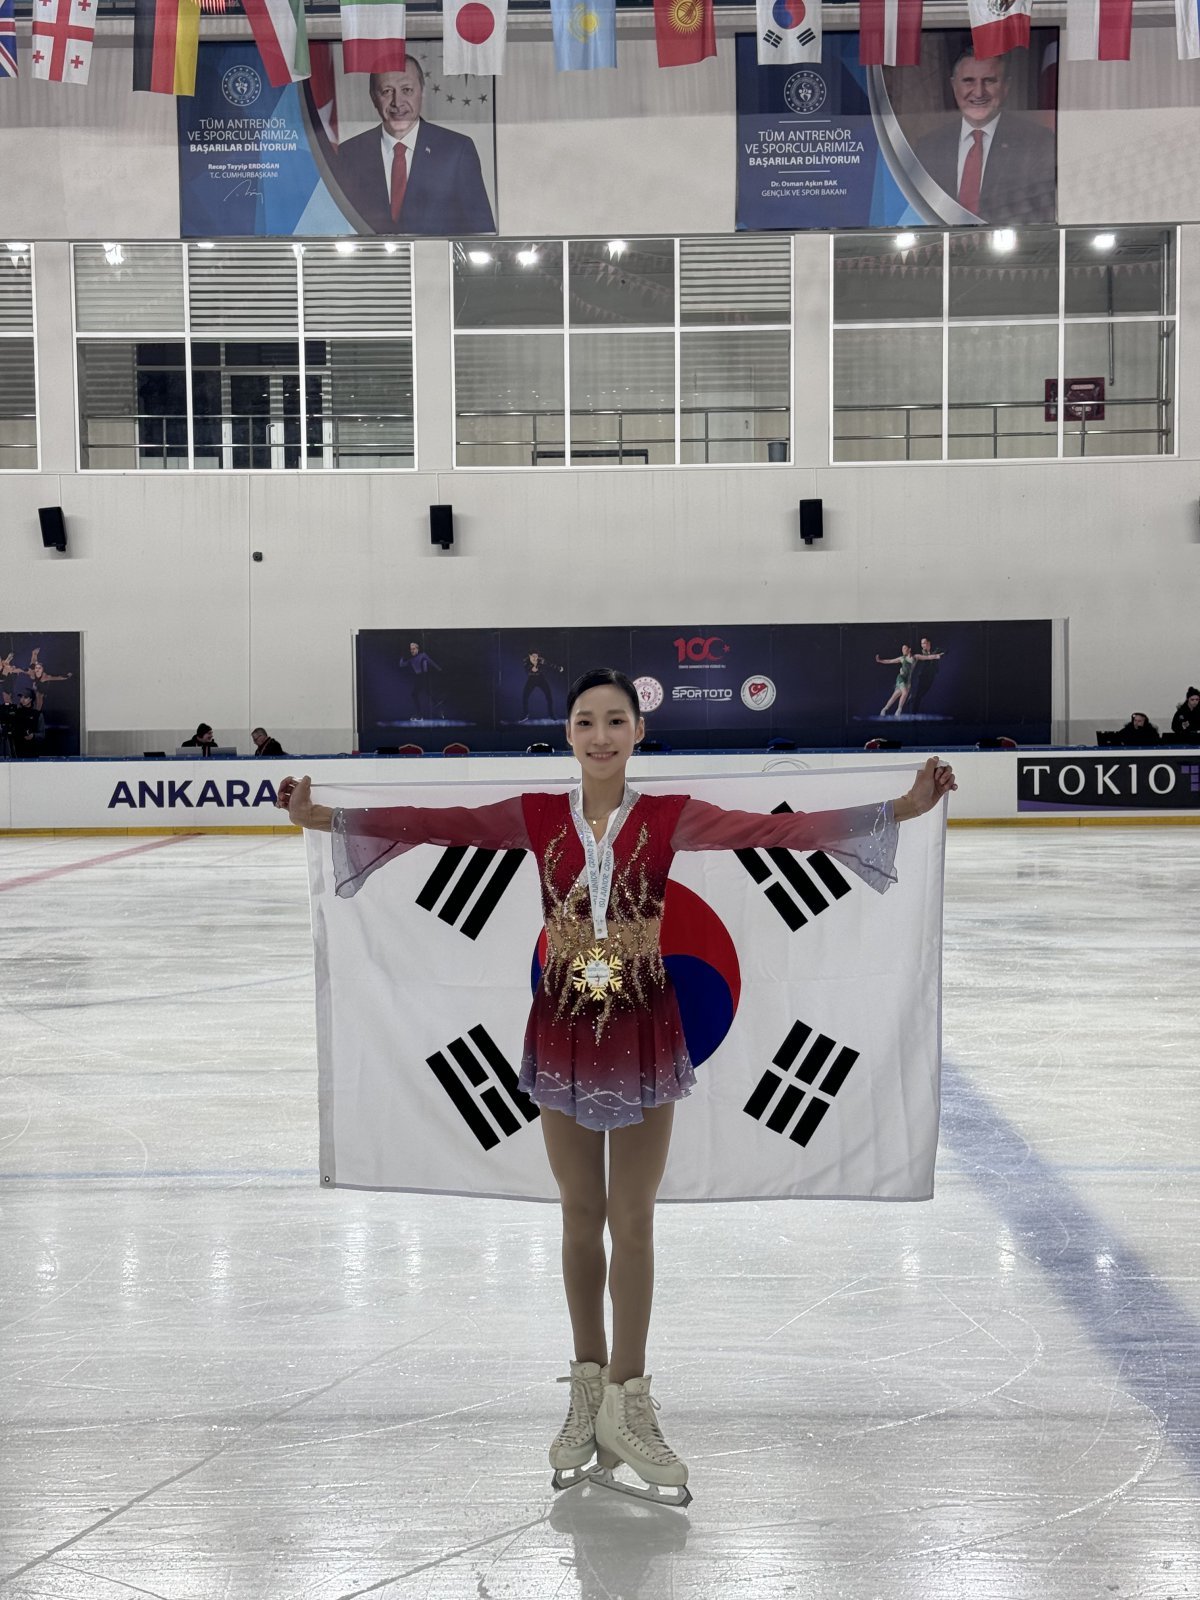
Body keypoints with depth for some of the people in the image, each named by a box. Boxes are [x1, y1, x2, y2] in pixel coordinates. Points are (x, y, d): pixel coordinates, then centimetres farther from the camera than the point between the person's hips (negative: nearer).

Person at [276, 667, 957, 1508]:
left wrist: (900, 809, -24)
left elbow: (777, 830, -15)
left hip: (644, 1028, -1)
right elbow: (432, 824, -7)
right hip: (563, 1026, 1)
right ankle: (590, 1387, 29)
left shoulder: (669, 818, -7)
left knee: (632, 1221, 6)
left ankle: (625, 1400, 21)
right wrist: (324, 817, -12)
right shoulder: (537, 817, -2)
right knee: (581, 1216, 13)